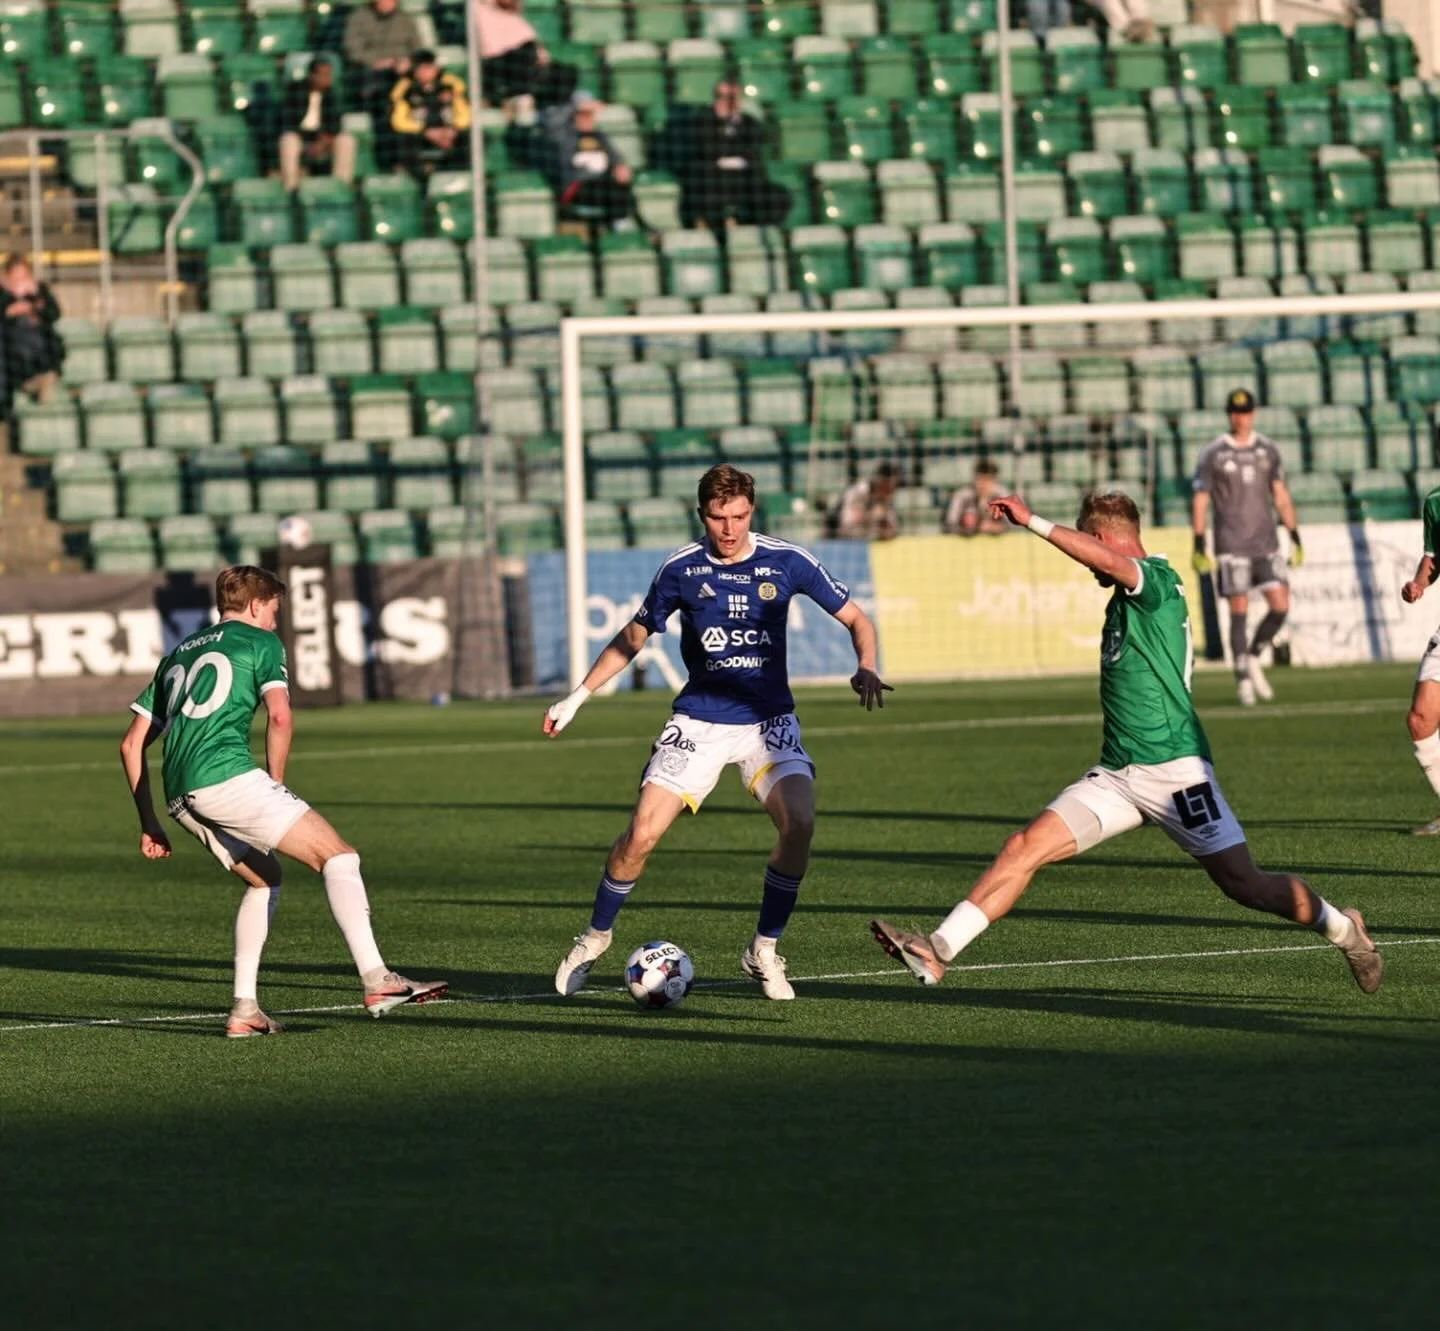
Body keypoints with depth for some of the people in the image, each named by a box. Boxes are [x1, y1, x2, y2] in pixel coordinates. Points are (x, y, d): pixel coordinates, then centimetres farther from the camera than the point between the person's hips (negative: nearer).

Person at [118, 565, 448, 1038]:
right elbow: (280, 716, -7)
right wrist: (275, 787, 5)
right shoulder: (260, 642, 10)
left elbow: (132, 744, 25)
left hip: (179, 795, 7)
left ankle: (245, 1009, 16)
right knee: (338, 855, -2)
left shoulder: (178, 654, 29)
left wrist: (149, 823, 26)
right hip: (227, 776, -7)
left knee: (264, 878, 25)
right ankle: (375, 980, -15)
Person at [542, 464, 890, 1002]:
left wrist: (865, 668, -16)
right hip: (698, 722, 0)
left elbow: (855, 619, 4)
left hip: (768, 720, 0)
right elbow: (633, 636, 12)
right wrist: (577, 698, 9)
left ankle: (764, 951, -6)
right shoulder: (681, 569, -3)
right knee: (641, 835, -12)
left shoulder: (787, 562, -5)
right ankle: (594, 939, 14)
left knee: (799, 821, -25)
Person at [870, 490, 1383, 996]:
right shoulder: (1125, 597, 17)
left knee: (1244, 884, -5)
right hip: (1116, 777, 8)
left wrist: (1033, 522, -31)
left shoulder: (1157, 580, -10)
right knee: (1025, 848, -7)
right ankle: (938, 952, -12)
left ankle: (1343, 930, 20)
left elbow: (1108, 560, -32)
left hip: (1173, 770, -8)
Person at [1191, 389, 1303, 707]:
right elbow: (1200, 502, -2)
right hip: (1231, 546, -3)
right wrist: (1199, 547, -8)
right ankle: (1243, 681, 4)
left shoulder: (1268, 451, 9)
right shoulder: (1213, 456, -2)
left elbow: (1281, 496, 13)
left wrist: (1295, 539, 8)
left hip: (1266, 544, 3)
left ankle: (1253, 658, 18)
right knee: (1239, 612, -4)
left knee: (1281, 606, -5)